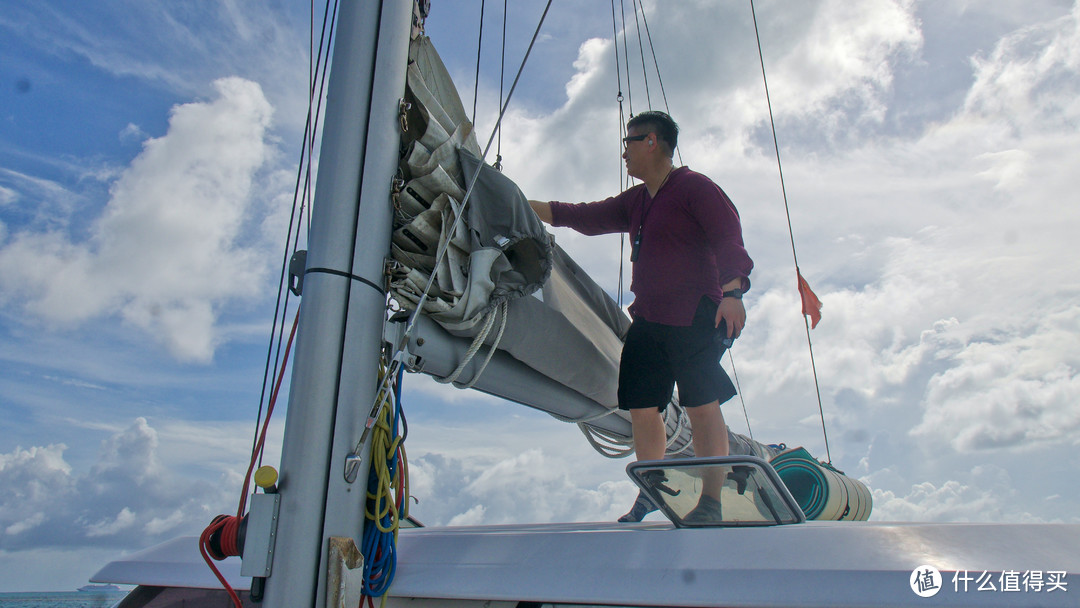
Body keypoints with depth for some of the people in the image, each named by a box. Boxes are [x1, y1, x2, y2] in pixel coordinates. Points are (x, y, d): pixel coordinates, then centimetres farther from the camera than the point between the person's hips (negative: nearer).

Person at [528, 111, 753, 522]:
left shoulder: (695, 187, -1)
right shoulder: (635, 202, 22)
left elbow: (729, 238, -9)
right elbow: (584, 217, 24)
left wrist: (732, 292, -22)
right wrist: (520, 204, 22)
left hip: (694, 318, -7)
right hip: (647, 320, 8)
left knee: (702, 408, -5)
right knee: (642, 408, 6)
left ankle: (711, 502, 4)